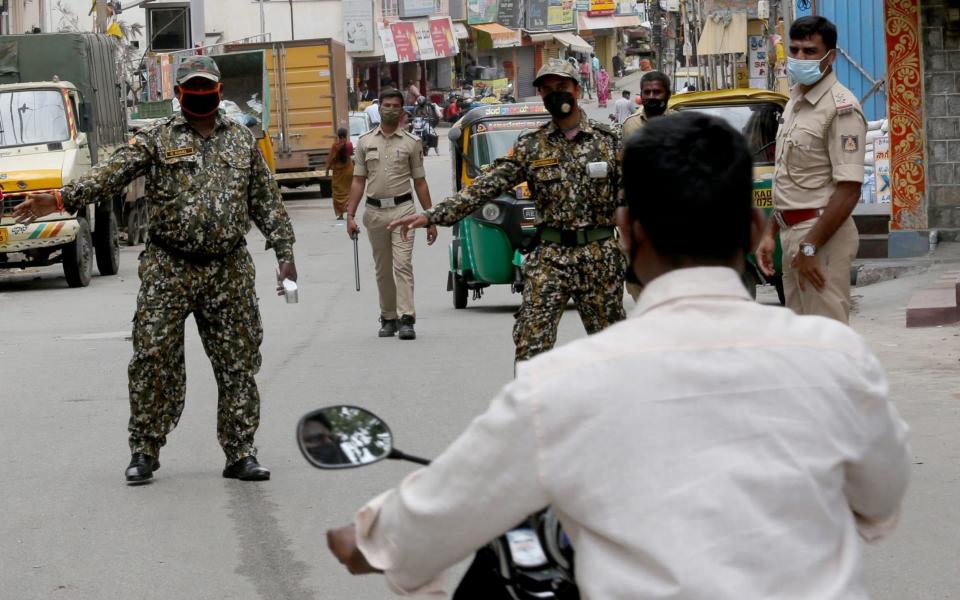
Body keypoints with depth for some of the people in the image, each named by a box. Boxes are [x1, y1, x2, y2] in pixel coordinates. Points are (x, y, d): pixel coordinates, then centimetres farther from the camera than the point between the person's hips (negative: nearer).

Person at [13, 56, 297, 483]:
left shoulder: (242, 140, 11)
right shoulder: (156, 139, 2)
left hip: (229, 271, 2)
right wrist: (61, 199, -24)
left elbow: (266, 201, 14)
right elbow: (112, 174, -10)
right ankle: (144, 452, 6)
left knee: (238, 363, 4)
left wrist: (284, 252, 6)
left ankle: (241, 453, 13)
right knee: (154, 360, -5)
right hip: (168, 269, -2)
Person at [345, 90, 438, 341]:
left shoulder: (411, 142, 5)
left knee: (403, 265, -13)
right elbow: (358, 181, 9)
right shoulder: (365, 141, 10)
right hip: (375, 211, 3)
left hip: (402, 209, -3)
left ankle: (406, 319, -18)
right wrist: (350, 214, 1)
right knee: (383, 270, 9)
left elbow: (420, 182, 7)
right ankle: (388, 318, 18)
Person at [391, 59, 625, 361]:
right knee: (531, 340, -8)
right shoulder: (530, 146, 5)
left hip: (600, 257, -1)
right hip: (549, 257, 1)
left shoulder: (607, 141, 2)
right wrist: (432, 216, -10)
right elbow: (488, 185, -1)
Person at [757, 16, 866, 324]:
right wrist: (771, 234, 17)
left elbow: (849, 190, -21)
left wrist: (810, 247, -21)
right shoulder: (796, 101, 14)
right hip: (793, 233, 10)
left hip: (823, 235, -9)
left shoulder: (841, 107, -16)